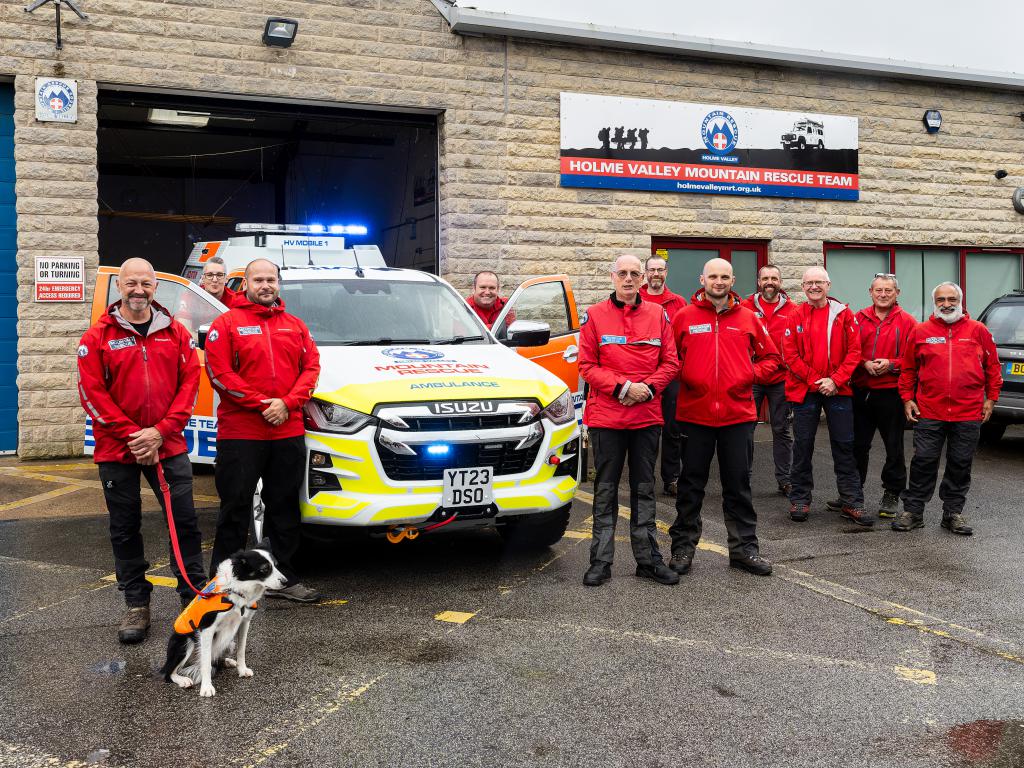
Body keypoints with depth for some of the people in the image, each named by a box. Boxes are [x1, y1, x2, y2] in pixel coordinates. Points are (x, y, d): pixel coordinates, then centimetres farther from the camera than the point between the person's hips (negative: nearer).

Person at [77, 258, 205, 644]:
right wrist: (131, 435, -13)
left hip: (168, 447, 1)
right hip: (116, 451, -1)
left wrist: (161, 431, -11)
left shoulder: (176, 334, 5)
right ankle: (136, 604, 21)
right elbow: (92, 392, -5)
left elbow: (190, 382, 0)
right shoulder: (97, 337, 0)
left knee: (185, 521, 2)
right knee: (125, 529, 8)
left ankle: (194, 596, 15)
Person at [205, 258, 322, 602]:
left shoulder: (295, 326, 15)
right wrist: (261, 403, -14)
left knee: (284, 508, 11)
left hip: (288, 432, 4)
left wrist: (287, 403, -9)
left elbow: (311, 367, 7)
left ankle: (285, 578, 22)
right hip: (239, 434, -4)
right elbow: (219, 373, -7)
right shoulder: (226, 323, 2)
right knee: (236, 508, 1)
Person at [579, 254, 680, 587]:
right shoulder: (594, 315, 0)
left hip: (647, 415, 2)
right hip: (606, 416, -2)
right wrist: (623, 386, -15)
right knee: (605, 490, 5)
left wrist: (648, 388, -12)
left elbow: (671, 361, 5)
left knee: (644, 489, 11)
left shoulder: (657, 314, 6)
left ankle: (648, 559, 20)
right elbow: (587, 366, -4)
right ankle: (601, 560, 13)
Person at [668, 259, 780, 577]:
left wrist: (751, 374, -4)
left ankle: (744, 547, 20)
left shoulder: (748, 318, 7)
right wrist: (682, 375, -10)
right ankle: (683, 546, 19)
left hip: (738, 414, 1)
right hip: (694, 413, -1)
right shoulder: (684, 317, 2)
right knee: (691, 484, 8)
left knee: (739, 484, 10)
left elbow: (771, 357, 13)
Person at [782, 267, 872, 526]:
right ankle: (799, 500, 17)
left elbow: (854, 351, -2)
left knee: (844, 445, 4)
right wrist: (815, 380, -10)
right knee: (803, 446, 6)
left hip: (838, 389, 0)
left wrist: (835, 380, -12)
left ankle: (852, 502, 11)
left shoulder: (843, 314, 2)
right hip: (804, 389, 0)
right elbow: (790, 354, -3)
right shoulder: (796, 316, 1)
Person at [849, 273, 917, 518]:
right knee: (857, 445, 11)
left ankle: (892, 494, 18)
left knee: (894, 447, 6)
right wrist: (864, 364, -11)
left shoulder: (907, 322, -1)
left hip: (891, 394, -3)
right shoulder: (859, 319, 7)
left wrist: (890, 364, -18)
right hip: (860, 392, 3)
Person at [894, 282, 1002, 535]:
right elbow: (908, 369, 9)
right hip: (929, 412, 0)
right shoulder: (920, 331, 4)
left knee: (961, 465, 8)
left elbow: (992, 366, 9)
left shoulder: (977, 330, 5)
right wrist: (907, 399, 4)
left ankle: (953, 513, 20)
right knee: (923, 462, 2)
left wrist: (991, 398, 5)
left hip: (968, 414, 1)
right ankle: (913, 512, 12)